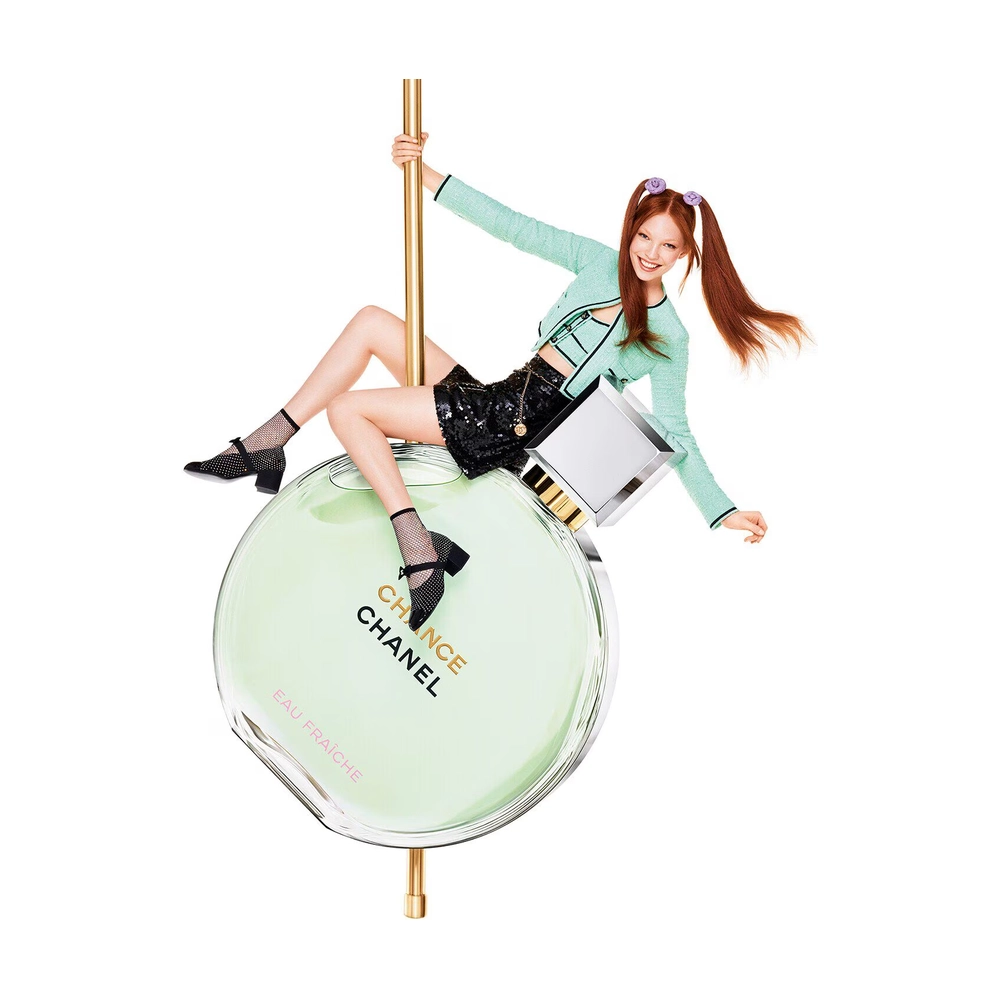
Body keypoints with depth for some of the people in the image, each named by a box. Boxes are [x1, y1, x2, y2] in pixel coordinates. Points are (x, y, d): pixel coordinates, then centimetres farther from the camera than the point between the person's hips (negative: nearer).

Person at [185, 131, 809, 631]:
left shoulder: (668, 338, -3)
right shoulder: (601, 263, 8)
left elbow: (675, 433, 1)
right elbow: (513, 227, 6)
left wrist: (724, 512, -7)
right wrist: (427, 174, 2)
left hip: (513, 425, -6)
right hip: (489, 399, 6)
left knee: (347, 408, -12)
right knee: (372, 321, 0)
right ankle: (265, 443, -3)